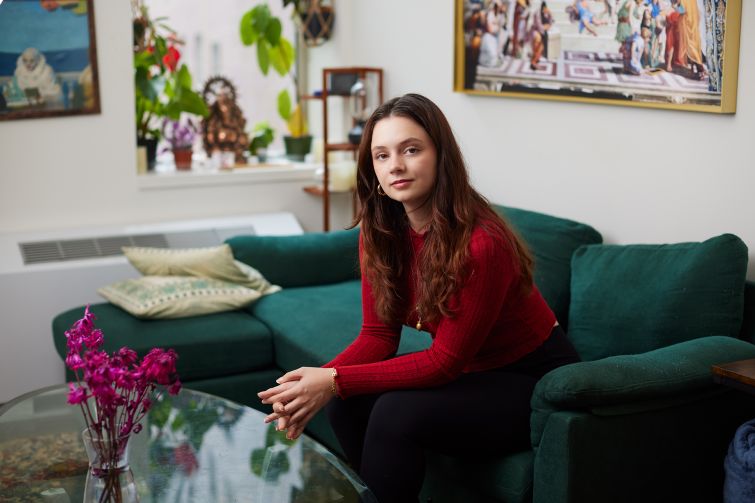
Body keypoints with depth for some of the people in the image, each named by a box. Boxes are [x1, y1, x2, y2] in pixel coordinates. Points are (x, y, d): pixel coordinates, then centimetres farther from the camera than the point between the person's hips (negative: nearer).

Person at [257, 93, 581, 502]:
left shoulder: (481, 243, -29)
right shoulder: (379, 231, -7)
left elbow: (445, 360, -24)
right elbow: (378, 335, -4)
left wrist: (336, 382, -28)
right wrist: (318, 380, -22)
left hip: (536, 380, -6)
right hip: (469, 372, 6)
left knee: (396, 414, -26)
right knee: (347, 404, -13)